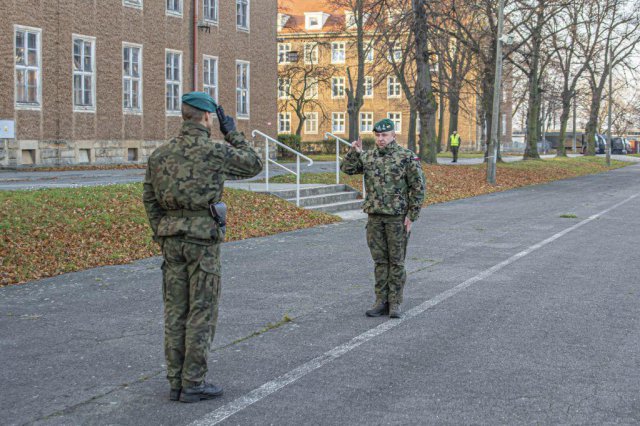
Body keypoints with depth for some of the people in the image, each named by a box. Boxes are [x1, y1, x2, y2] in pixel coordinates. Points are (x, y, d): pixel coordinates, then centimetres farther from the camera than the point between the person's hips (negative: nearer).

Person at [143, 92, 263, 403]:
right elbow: (253, 165, 7)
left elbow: (150, 200, 10)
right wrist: (231, 132, 12)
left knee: (176, 311, 9)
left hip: (171, 238, 6)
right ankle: (193, 383, 4)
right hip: (203, 239, -5)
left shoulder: (160, 154, 7)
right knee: (202, 312, 1)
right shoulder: (215, 151, -9)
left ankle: (176, 383, 14)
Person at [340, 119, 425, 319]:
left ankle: (395, 303, 9)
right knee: (380, 261, 9)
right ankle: (381, 301, 15)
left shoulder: (407, 157, -7)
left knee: (396, 261, 2)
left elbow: (418, 187, -7)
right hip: (375, 217, 5)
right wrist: (354, 152, -7)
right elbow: (346, 168, 10)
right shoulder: (368, 157, 8)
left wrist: (412, 215, -11)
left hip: (397, 217, -4)